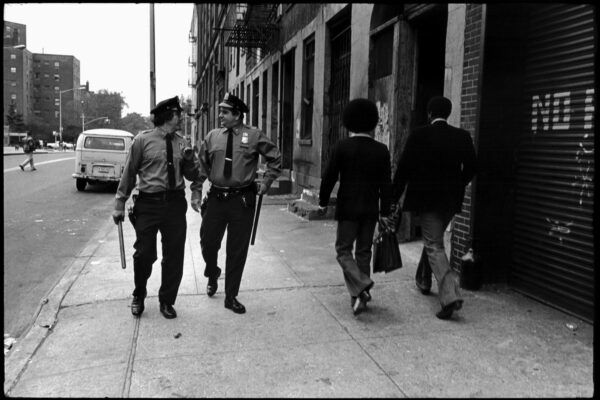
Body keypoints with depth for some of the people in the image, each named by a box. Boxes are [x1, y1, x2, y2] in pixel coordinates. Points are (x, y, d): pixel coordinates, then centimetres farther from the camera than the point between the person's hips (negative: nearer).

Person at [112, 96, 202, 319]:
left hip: (175, 203, 4)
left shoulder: (181, 143, 8)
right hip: (148, 203, -3)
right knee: (145, 254, 0)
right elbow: (129, 173, 2)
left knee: (174, 256, 7)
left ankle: (167, 301, 25)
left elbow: (193, 177, 12)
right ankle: (138, 297, 27)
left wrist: (189, 160, -8)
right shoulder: (143, 140, -3)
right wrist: (120, 204, 2)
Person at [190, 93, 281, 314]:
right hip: (216, 197, 2)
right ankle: (212, 274, 42)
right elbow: (201, 165, 11)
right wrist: (196, 191, 4)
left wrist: (266, 182, 3)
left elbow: (276, 159, 8)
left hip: (243, 200, -2)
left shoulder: (254, 136, -2)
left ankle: (231, 296, 21)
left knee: (238, 251, 5)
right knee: (208, 242, 8)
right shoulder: (212, 136, 5)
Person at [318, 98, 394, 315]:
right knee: (364, 251, 13)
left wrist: (323, 202, 7)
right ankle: (359, 296, 20)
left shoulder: (342, 146, -7)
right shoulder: (381, 150, 1)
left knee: (343, 249, 6)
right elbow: (386, 184, 2)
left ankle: (360, 286, -15)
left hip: (348, 208, -3)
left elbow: (329, 176, -6)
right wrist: (385, 212, 7)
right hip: (371, 210, 4)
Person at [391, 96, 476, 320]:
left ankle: (450, 295, -15)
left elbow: (404, 167, -9)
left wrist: (395, 197, 0)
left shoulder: (419, 135, -9)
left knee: (434, 245, -3)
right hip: (451, 200, 5)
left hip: (427, 199, -5)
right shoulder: (463, 137, 2)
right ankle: (424, 280, 41)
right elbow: (470, 169, 7)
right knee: (433, 239, 23)